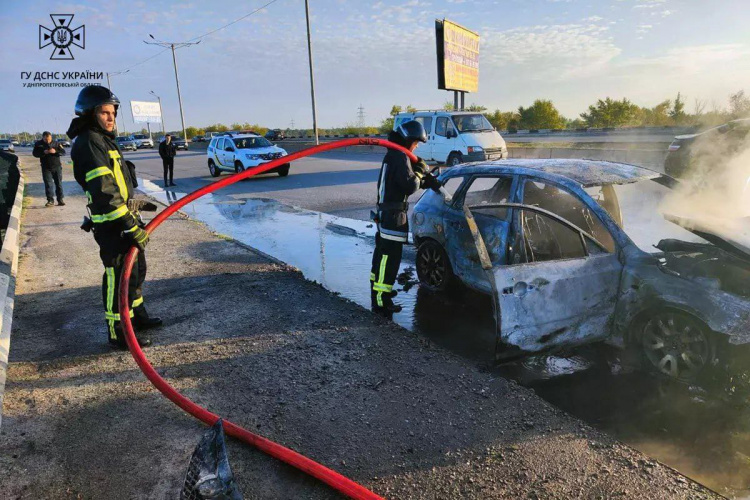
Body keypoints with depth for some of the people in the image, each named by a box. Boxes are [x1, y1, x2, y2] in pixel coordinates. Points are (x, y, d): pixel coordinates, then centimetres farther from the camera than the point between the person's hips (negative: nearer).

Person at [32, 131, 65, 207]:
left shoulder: (56, 143, 4)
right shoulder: (38, 144, 3)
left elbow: (63, 152, -2)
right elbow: (35, 153, -2)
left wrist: (55, 151, -21)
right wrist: (43, 152, -19)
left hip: (57, 167, 0)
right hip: (46, 168, 0)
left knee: (59, 183, 2)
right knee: (48, 184, -5)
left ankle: (60, 200, 8)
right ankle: (50, 200, -3)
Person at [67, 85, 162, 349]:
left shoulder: (104, 140, 16)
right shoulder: (88, 143, -16)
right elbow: (103, 192, -25)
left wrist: (133, 216, 28)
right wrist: (131, 225, -27)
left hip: (124, 220, 10)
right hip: (111, 226, -10)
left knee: (136, 268, 20)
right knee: (120, 274, -5)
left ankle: (136, 314, 36)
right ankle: (118, 331, 7)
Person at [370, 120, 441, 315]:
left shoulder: (392, 155, 16)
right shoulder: (400, 157, -17)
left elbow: (405, 179, 20)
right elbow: (410, 186, -23)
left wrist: (429, 180, 9)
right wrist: (420, 172, -5)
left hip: (385, 212, 11)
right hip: (394, 215, -11)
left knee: (382, 252, 21)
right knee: (390, 257, -9)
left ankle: (377, 289, 36)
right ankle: (381, 301, -8)